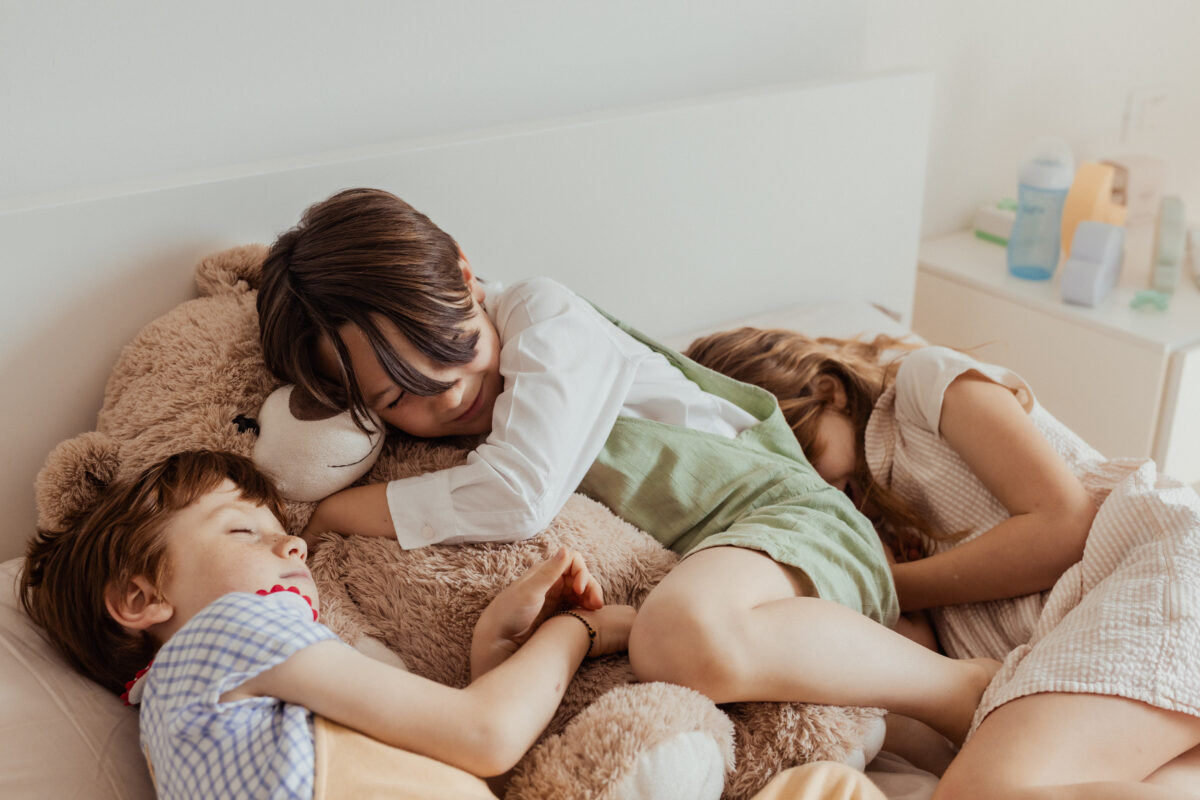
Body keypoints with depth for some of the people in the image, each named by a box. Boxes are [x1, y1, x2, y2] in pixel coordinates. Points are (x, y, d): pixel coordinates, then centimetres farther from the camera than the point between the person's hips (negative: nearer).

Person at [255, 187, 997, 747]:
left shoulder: (544, 316, -14)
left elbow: (521, 494, -25)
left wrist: (338, 510, -15)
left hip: (780, 510, -7)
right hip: (675, 575, 8)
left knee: (684, 633, -41)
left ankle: (964, 687, -19)